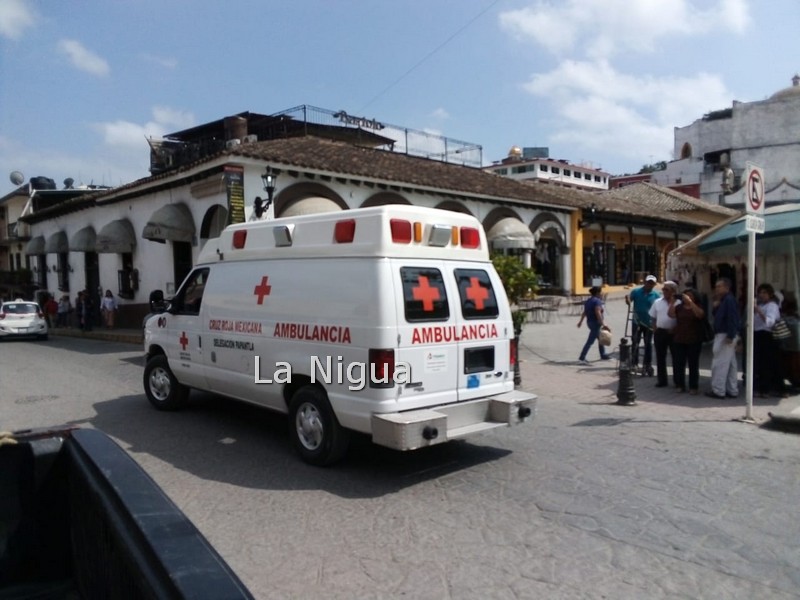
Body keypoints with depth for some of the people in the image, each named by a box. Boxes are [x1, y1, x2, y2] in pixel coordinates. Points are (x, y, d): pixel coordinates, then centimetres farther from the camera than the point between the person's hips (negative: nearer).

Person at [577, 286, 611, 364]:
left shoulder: (588, 301, 10)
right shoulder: (597, 301, -17)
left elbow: (584, 312, 15)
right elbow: (598, 313, -27)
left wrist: (581, 321, 25)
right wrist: (603, 324, -30)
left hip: (589, 322, 10)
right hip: (595, 323, -10)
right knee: (590, 341, -8)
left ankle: (603, 355, 32)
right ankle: (582, 358, -10)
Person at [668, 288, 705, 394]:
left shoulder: (697, 307, 1)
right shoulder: (679, 307, 7)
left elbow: (700, 314, -21)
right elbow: (670, 314, -8)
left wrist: (690, 302, -27)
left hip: (694, 341, -3)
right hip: (679, 340, 3)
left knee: (693, 364, 1)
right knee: (678, 364, 4)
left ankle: (693, 387, 7)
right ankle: (680, 385, 14)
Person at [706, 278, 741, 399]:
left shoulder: (729, 300, -15)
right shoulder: (723, 300, 16)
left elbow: (732, 319, -22)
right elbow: (717, 315, 20)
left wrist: (730, 336, -25)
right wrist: (715, 306, 1)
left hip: (725, 335, -10)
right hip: (722, 335, 10)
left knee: (719, 364, -6)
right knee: (730, 364, 13)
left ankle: (718, 391, -1)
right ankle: (732, 390, 19)